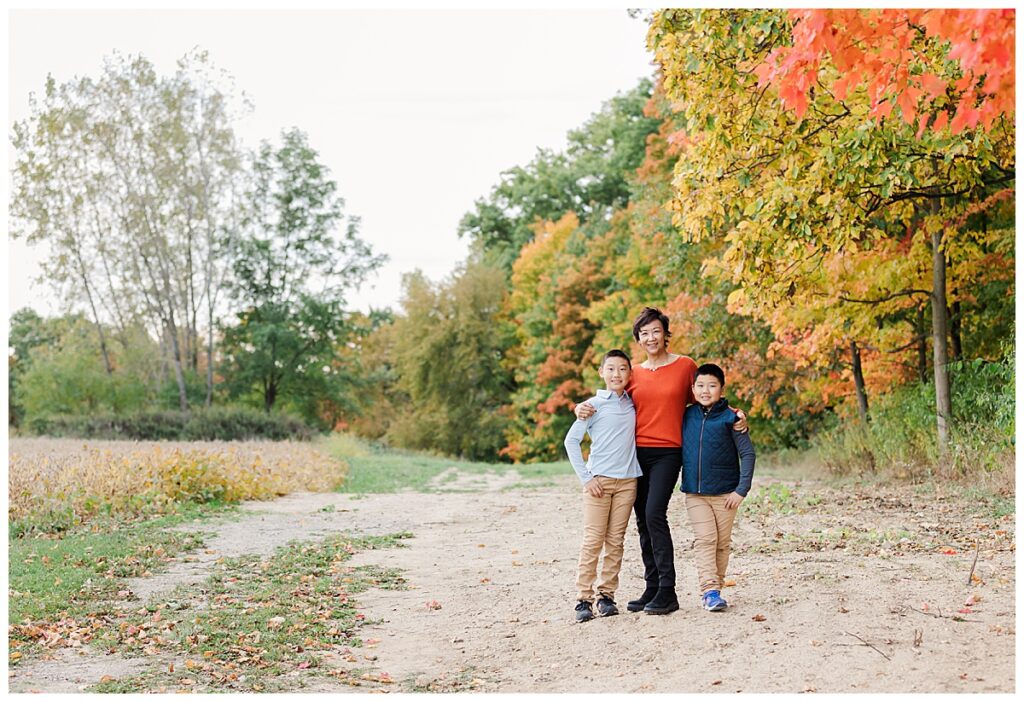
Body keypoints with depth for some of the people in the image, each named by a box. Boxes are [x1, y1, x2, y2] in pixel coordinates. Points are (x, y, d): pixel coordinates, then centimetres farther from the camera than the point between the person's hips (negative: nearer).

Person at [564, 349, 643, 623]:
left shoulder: (633, 404, 11)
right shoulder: (594, 404, -1)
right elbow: (571, 441, -3)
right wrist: (586, 477, -8)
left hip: (627, 480, 4)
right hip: (599, 480, -4)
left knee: (615, 541, 5)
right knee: (592, 540, -5)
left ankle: (606, 595, 12)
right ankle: (583, 598, -1)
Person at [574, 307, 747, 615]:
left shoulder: (685, 366, 3)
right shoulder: (633, 374, 10)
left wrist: (735, 414, 0)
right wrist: (582, 407, -4)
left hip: (667, 453, -4)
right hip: (636, 453, 4)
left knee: (654, 513, -18)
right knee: (643, 520, 6)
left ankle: (667, 592, -12)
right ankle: (652, 589, 15)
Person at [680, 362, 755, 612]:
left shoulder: (730, 418, -6)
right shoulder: (687, 416, 3)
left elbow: (747, 453, -6)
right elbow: (680, 450, 14)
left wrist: (742, 490, -11)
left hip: (725, 493, -1)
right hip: (694, 493, 1)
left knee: (721, 543, 7)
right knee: (704, 540, -8)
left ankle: (715, 589, 19)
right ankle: (709, 591, -11)